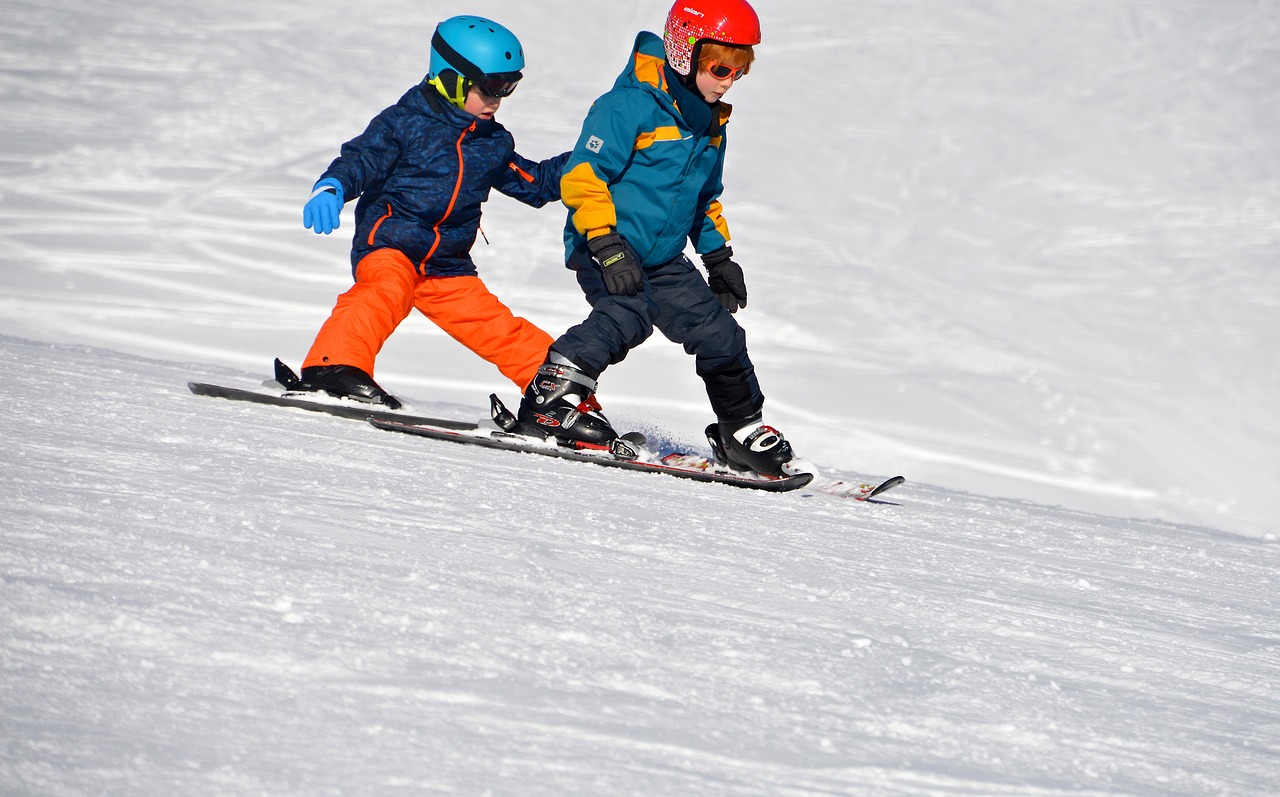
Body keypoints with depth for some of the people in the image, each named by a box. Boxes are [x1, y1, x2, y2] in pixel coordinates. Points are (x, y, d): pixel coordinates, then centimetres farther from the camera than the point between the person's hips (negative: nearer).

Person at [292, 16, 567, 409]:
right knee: (385, 292, -36)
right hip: (389, 244, -6)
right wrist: (331, 188, -32)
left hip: (446, 267, 6)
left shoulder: (493, 143, 18)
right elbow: (361, 158, -12)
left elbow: (535, 183, 28)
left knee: (500, 329, 6)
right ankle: (335, 368, -49)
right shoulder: (405, 122, -2)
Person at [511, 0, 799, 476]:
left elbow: (705, 198, 28)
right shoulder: (631, 106, -16)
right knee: (627, 316, -33)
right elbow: (582, 175, -20)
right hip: (607, 251, -8)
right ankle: (551, 399, -24)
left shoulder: (710, 123, 12)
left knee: (719, 334, 5)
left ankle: (743, 433, 21)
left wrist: (719, 256, 22)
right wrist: (606, 242, -28)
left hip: (662, 259, 8)